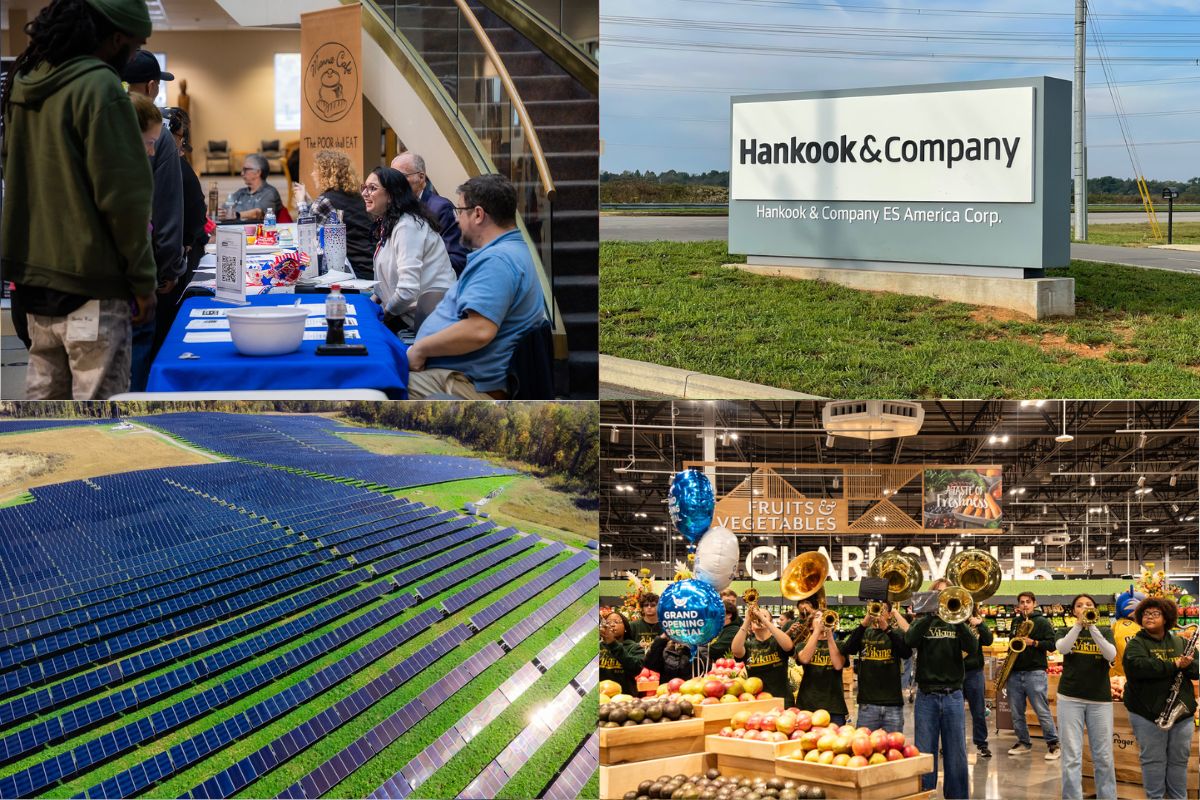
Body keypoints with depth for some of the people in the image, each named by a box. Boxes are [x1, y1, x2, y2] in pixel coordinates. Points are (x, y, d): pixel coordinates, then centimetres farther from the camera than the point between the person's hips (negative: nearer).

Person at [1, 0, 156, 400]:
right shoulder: (100, 87, -16)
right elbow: (123, 194, -17)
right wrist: (143, 279, -9)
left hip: (33, 276, 8)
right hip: (90, 282, -8)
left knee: (43, 394, 15)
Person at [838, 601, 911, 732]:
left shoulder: (896, 633, 8)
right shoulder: (863, 633, 10)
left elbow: (907, 653, -12)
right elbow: (847, 650, -8)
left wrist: (886, 628, -20)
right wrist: (863, 624, -18)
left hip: (893, 703, 0)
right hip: (867, 704, 1)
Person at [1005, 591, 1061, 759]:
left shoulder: (1042, 622, -1)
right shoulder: (1015, 622, 17)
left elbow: (1052, 644, -7)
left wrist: (1033, 643, -19)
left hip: (1034, 672, -6)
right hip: (1014, 673, 6)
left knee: (1042, 710, -9)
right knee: (1016, 712, 7)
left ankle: (1053, 744, -3)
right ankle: (1023, 742, 18)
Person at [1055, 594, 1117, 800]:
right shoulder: (1067, 632, 7)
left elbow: (1111, 655, -12)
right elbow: (1062, 648, -15)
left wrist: (1092, 626, -20)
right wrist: (1079, 624, -25)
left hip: (1100, 700, 1)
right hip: (1070, 698, -1)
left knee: (1104, 757, 2)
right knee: (1072, 757, -5)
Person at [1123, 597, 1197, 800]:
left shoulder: (1181, 643, 11)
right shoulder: (1136, 644, -3)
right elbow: (1138, 666, -23)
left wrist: (1187, 665, -21)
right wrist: (1174, 665, -21)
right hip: (1148, 713, -4)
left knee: (1179, 760, 9)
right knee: (1153, 760, 2)